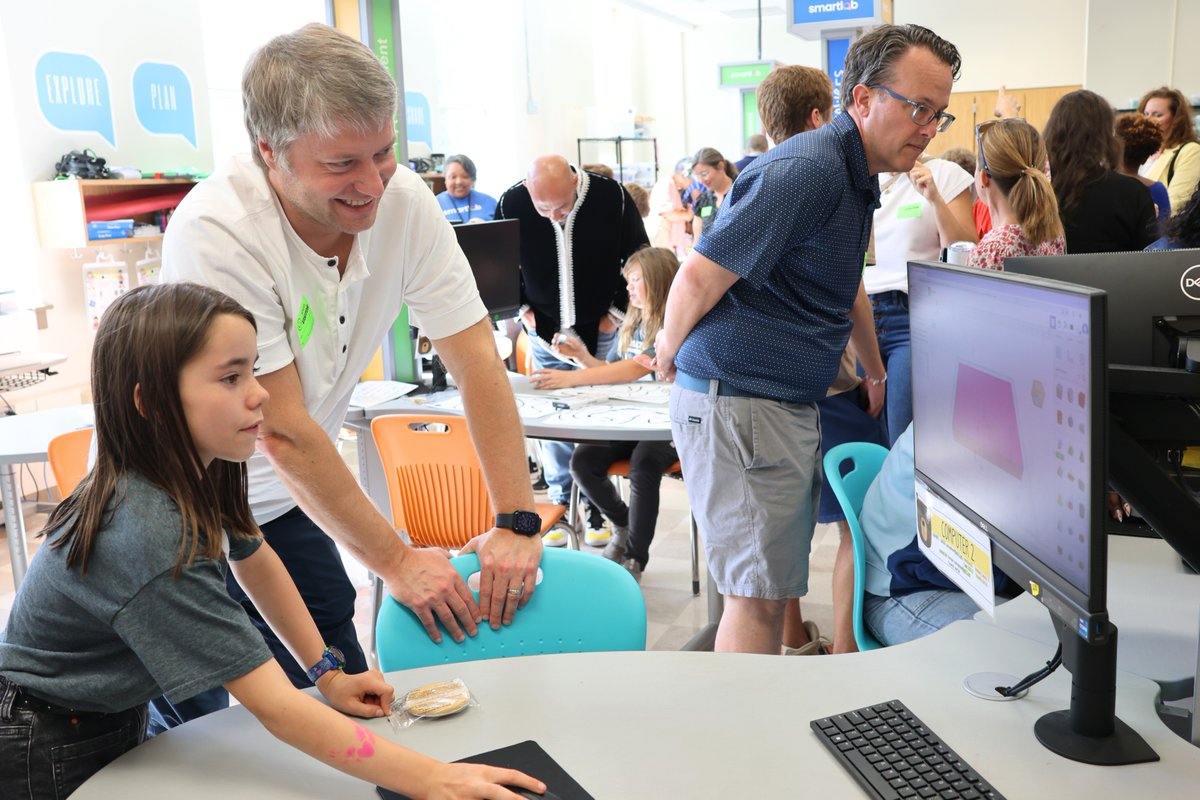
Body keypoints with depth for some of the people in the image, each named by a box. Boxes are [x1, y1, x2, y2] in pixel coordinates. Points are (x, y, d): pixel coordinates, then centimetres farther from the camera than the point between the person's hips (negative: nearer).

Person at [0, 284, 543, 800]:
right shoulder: (153, 543, -37)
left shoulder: (200, 472, -13)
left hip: (119, 720, 6)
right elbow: (276, 707, -37)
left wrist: (328, 673, 2)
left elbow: (256, 562, 5)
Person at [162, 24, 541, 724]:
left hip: (282, 503, 5)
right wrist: (396, 559, -22)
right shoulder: (215, 233, -30)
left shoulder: (404, 202, -15)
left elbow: (477, 361, -14)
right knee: (192, 726, 6)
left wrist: (517, 522, -20)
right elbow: (283, 430, -28)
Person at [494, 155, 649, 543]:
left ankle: (597, 505, 14)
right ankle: (560, 500, 17)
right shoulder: (511, 203, -15)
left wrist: (618, 310, -5)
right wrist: (523, 308, -2)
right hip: (545, 330, 2)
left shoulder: (611, 196, -19)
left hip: (600, 329, -1)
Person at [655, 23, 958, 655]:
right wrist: (670, 353, -3)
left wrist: (875, 371, 32)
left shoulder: (857, 177, 16)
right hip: (737, 404, -10)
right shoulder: (806, 171, -18)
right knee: (759, 596, -6)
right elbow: (700, 276, -19)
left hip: (788, 404, 10)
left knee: (773, 582, 17)